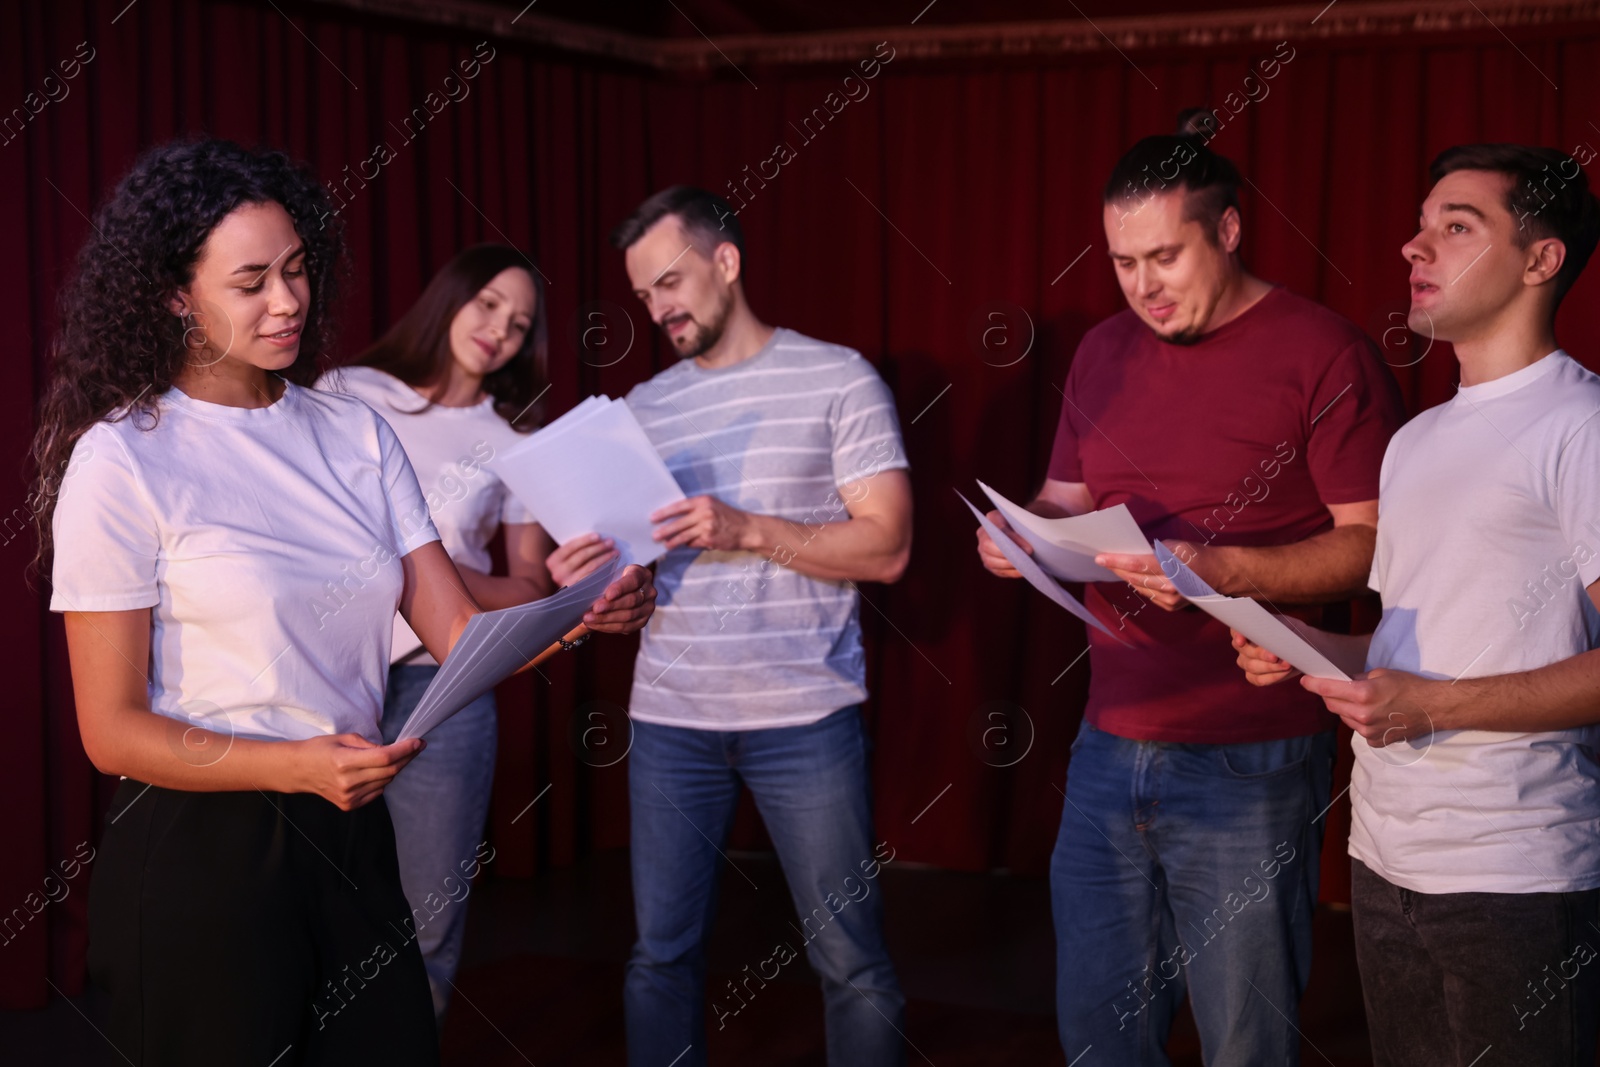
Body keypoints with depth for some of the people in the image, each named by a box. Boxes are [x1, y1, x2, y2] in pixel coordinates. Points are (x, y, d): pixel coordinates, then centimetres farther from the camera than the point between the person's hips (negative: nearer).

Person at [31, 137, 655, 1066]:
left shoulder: (355, 432, 7)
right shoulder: (123, 460, -10)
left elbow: (459, 631, 2)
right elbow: (113, 731, -11)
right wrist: (299, 765, -24)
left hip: (351, 837, 5)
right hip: (201, 849, -5)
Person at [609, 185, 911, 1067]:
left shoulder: (836, 378, -1)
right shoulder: (643, 407, 12)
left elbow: (886, 547, -7)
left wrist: (748, 530, -19)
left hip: (805, 716, -4)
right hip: (669, 718, 4)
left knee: (850, 961, 2)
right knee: (661, 956, 8)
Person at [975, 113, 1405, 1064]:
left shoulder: (1322, 352, -8)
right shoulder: (1105, 353, 13)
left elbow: (1374, 541, -11)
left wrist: (1224, 572, -24)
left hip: (1250, 765, -6)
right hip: (1111, 744, 6)